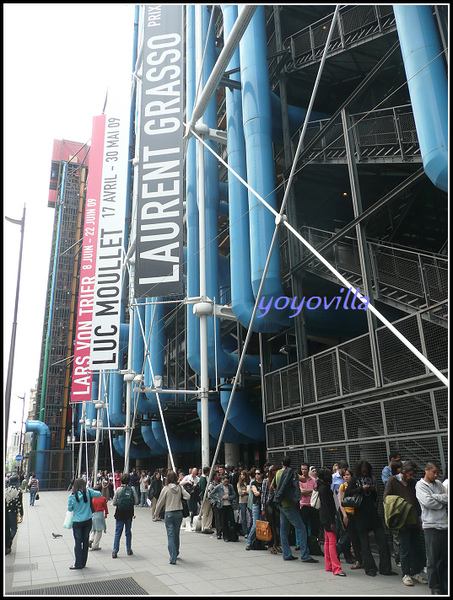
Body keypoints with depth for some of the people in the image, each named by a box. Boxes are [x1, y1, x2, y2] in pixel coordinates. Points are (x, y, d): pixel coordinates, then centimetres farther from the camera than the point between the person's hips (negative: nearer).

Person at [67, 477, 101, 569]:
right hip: (88, 520, 2)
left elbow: (69, 508, -1)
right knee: (85, 541, 12)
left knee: (78, 542, 7)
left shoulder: (72, 496, -11)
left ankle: (78, 564, 10)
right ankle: (83, 562, 21)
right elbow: (98, 494, 2)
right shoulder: (88, 492, -9)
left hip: (77, 522, -2)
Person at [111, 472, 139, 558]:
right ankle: (129, 549, 21)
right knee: (128, 532, 16)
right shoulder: (132, 489, -5)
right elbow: (136, 501, -2)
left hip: (120, 513, -2)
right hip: (129, 513, 2)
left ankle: (115, 551, 4)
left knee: (118, 533, 6)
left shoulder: (119, 489, -9)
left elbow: (113, 502, -6)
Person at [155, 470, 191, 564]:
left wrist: (156, 512, 14)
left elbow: (160, 502, -1)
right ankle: (176, 553, 35)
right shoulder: (180, 487, -3)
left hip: (169, 514, -3)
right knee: (176, 535, 20)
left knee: (171, 536, 0)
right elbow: (188, 496, -8)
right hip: (179, 513, 3)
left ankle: (173, 558, -5)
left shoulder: (166, 488, -9)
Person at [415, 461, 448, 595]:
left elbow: (447, 499, 5)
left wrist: (437, 497, -9)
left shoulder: (439, 484, 16)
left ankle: (445, 586, 21)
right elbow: (428, 502, -14)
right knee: (433, 559, 0)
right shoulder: (420, 485, -2)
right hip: (431, 526, -5)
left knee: (445, 558, 10)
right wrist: (443, 501, -2)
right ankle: (435, 588, 11)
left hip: (444, 525, 5)